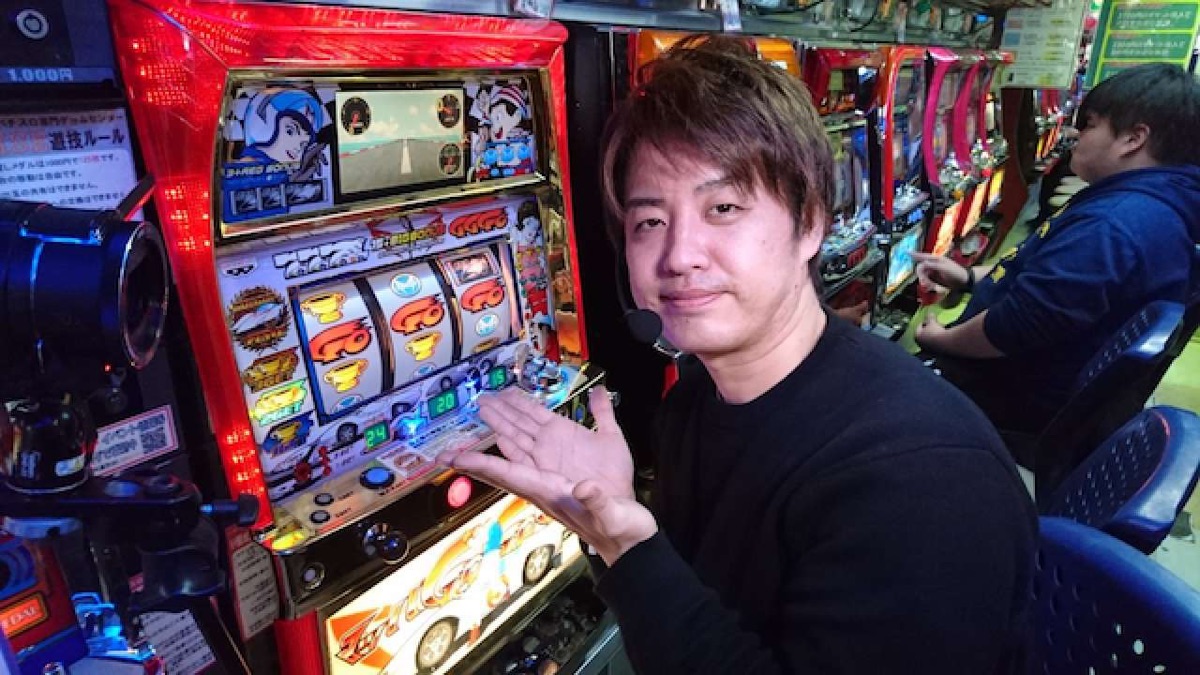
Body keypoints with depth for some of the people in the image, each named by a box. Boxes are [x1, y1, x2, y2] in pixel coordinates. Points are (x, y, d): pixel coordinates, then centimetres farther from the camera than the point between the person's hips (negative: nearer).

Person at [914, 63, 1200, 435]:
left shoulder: (1112, 226, -31)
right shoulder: (1152, 206, 7)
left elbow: (1016, 325, -32)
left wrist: (940, 341, -14)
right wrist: (969, 276, 9)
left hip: (1019, 397, -10)